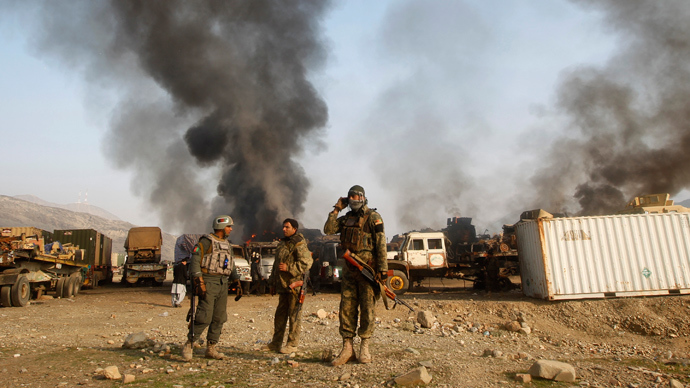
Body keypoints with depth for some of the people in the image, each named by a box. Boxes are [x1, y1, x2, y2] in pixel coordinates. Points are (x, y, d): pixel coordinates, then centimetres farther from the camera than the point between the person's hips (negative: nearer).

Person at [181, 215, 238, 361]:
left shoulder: (227, 245, 19)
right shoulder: (206, 242, -5)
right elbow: (195, 261, -13)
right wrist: (199, 281, -21)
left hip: (223, 284, 8)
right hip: (208, 283, -7)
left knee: (219, 318, 7)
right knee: (205, 317, -11)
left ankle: (211, 349, 15)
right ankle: (188, 345, 4)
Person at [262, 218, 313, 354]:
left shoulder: (299, 244, -9)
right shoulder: (282, 243, 18)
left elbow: (306, 263, -18)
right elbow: (276, 264, 24)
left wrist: (288, 267, -19)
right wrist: (272, 283, 22)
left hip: (294, 285, -9)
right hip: (282, 285, 9)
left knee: (294, 315, -1)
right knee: (280, 314, 13)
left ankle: (292, 344, 7)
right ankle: (276, 343, 22)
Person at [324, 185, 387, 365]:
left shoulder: (373, 217, -3)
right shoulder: (346, 218, 15)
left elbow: (381, 243, -9)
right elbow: (328, 230, 5)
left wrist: (383, 268, -15)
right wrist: (336, 209, 5)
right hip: (349, 269, 5)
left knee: (367, 308, 1)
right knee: (346, 308, 4)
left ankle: (364, 347, 13)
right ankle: (347, 349, 10)